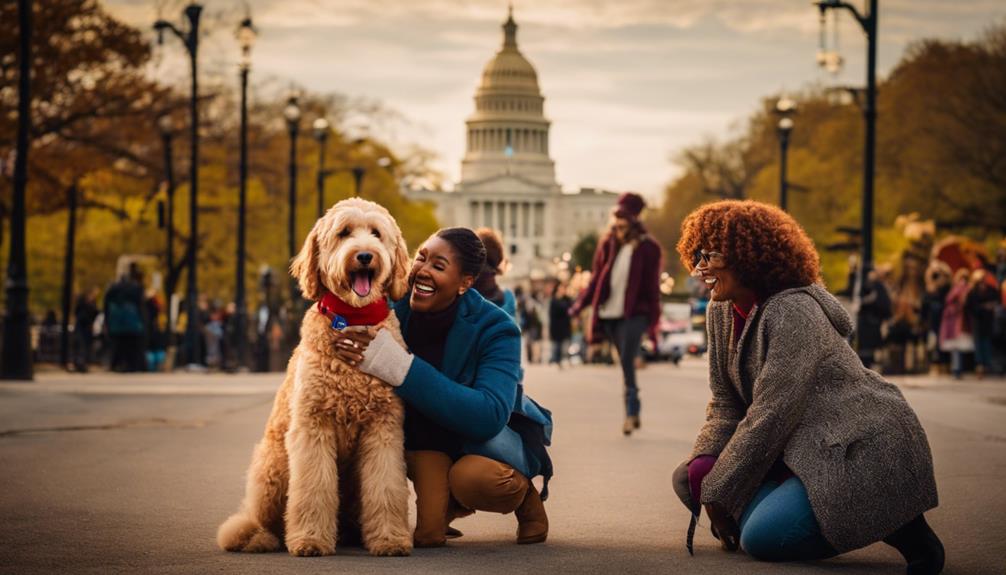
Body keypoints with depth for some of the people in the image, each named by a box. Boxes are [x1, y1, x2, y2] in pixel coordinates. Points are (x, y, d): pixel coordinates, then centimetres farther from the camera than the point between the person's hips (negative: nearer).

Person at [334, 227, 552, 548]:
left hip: (495, 434, -3)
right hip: (429, 435, 3)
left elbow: (489, 416, -41)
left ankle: (524, 495, -3)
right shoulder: (398, 310, -16)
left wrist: (399, 366, -47)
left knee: (475, 476, -38)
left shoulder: (495, 329, -25)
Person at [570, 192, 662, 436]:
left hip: (633, 314, -4)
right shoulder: (607, 244, 9)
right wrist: (581, 303, 3)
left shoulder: (647, 248, -2)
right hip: (609, 314, 4)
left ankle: (631, 412, -11)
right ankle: (633, 411, 19)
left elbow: (652, 286, -2)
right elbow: (597, 278, 12)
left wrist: (653, 319, -5)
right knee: (626, 364, 11)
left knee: (627, 362, -16)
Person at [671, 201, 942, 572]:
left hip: (865, 449, -9)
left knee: (760, 537, -24)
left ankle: (896, 525, -6)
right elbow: (726, 405, 7)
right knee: (688, 479, -2)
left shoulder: (793, 313, -21)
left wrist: (719, 493, -18)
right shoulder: (722, 312, 6)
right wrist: (702, 470, -12)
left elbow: (771, 416, -23)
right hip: (807, 450, 9)